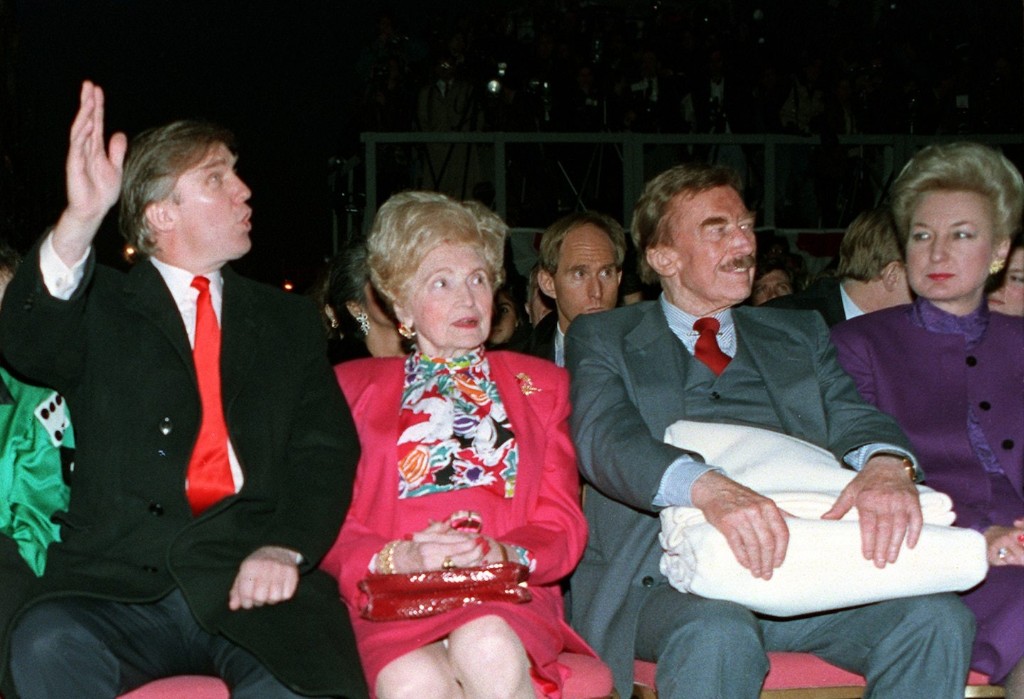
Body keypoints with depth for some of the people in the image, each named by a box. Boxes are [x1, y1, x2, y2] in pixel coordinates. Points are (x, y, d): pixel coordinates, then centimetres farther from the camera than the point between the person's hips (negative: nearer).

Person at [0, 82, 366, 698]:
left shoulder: (287, 319, 20)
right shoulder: (101, 307, 12)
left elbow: (327, 450, 10)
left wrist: (286, 547, -10)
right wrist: (81, 220, -26)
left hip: (253, 584, 1)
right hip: (121, 587, 0)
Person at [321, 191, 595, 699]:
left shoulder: (541, 384, 22)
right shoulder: (355, 386, 19)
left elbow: (562, 525, 12)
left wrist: (504, 554, -11)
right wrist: (397, 558, -12)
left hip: (506, 598, 1)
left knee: (488, 651, -35)